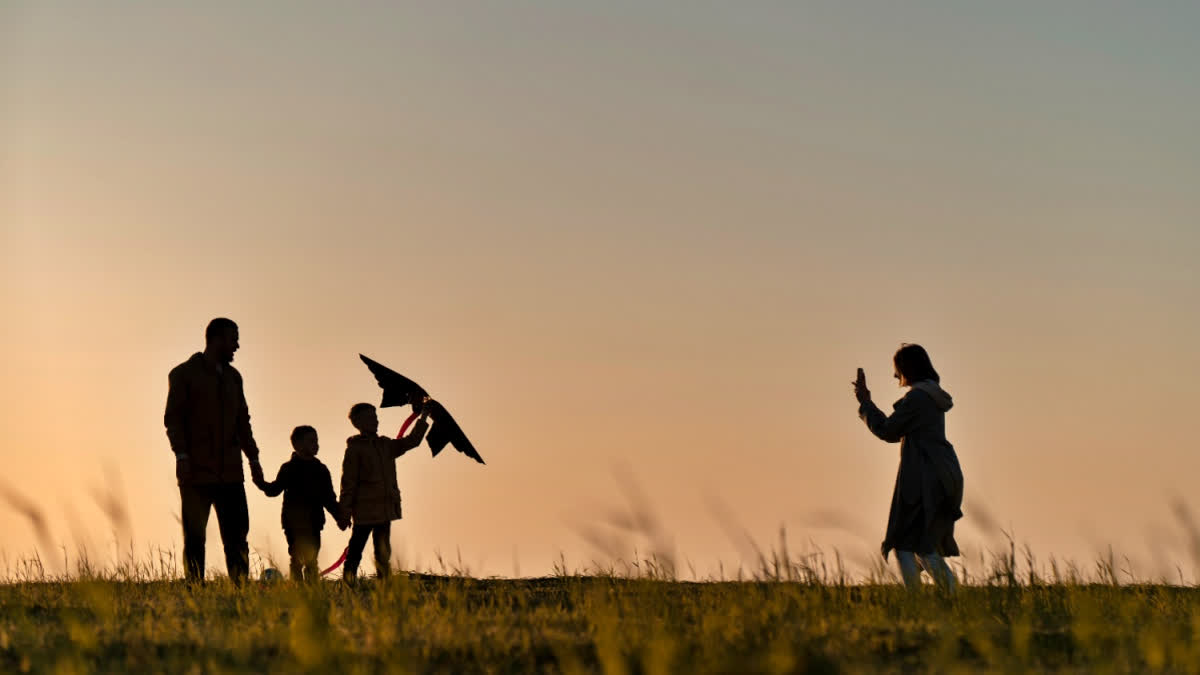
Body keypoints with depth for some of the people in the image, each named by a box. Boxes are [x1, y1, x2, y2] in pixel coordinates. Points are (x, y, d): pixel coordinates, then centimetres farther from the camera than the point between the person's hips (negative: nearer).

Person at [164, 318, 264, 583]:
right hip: (196, 472, -5)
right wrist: (181, 455, -16)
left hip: (230, 472, 5)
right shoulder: (183, 374, 1)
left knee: (237, 536, 1)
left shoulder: (233, 377, 19)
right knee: (195, 538, -3)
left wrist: (253, 457, 15)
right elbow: (173, 418, -5)